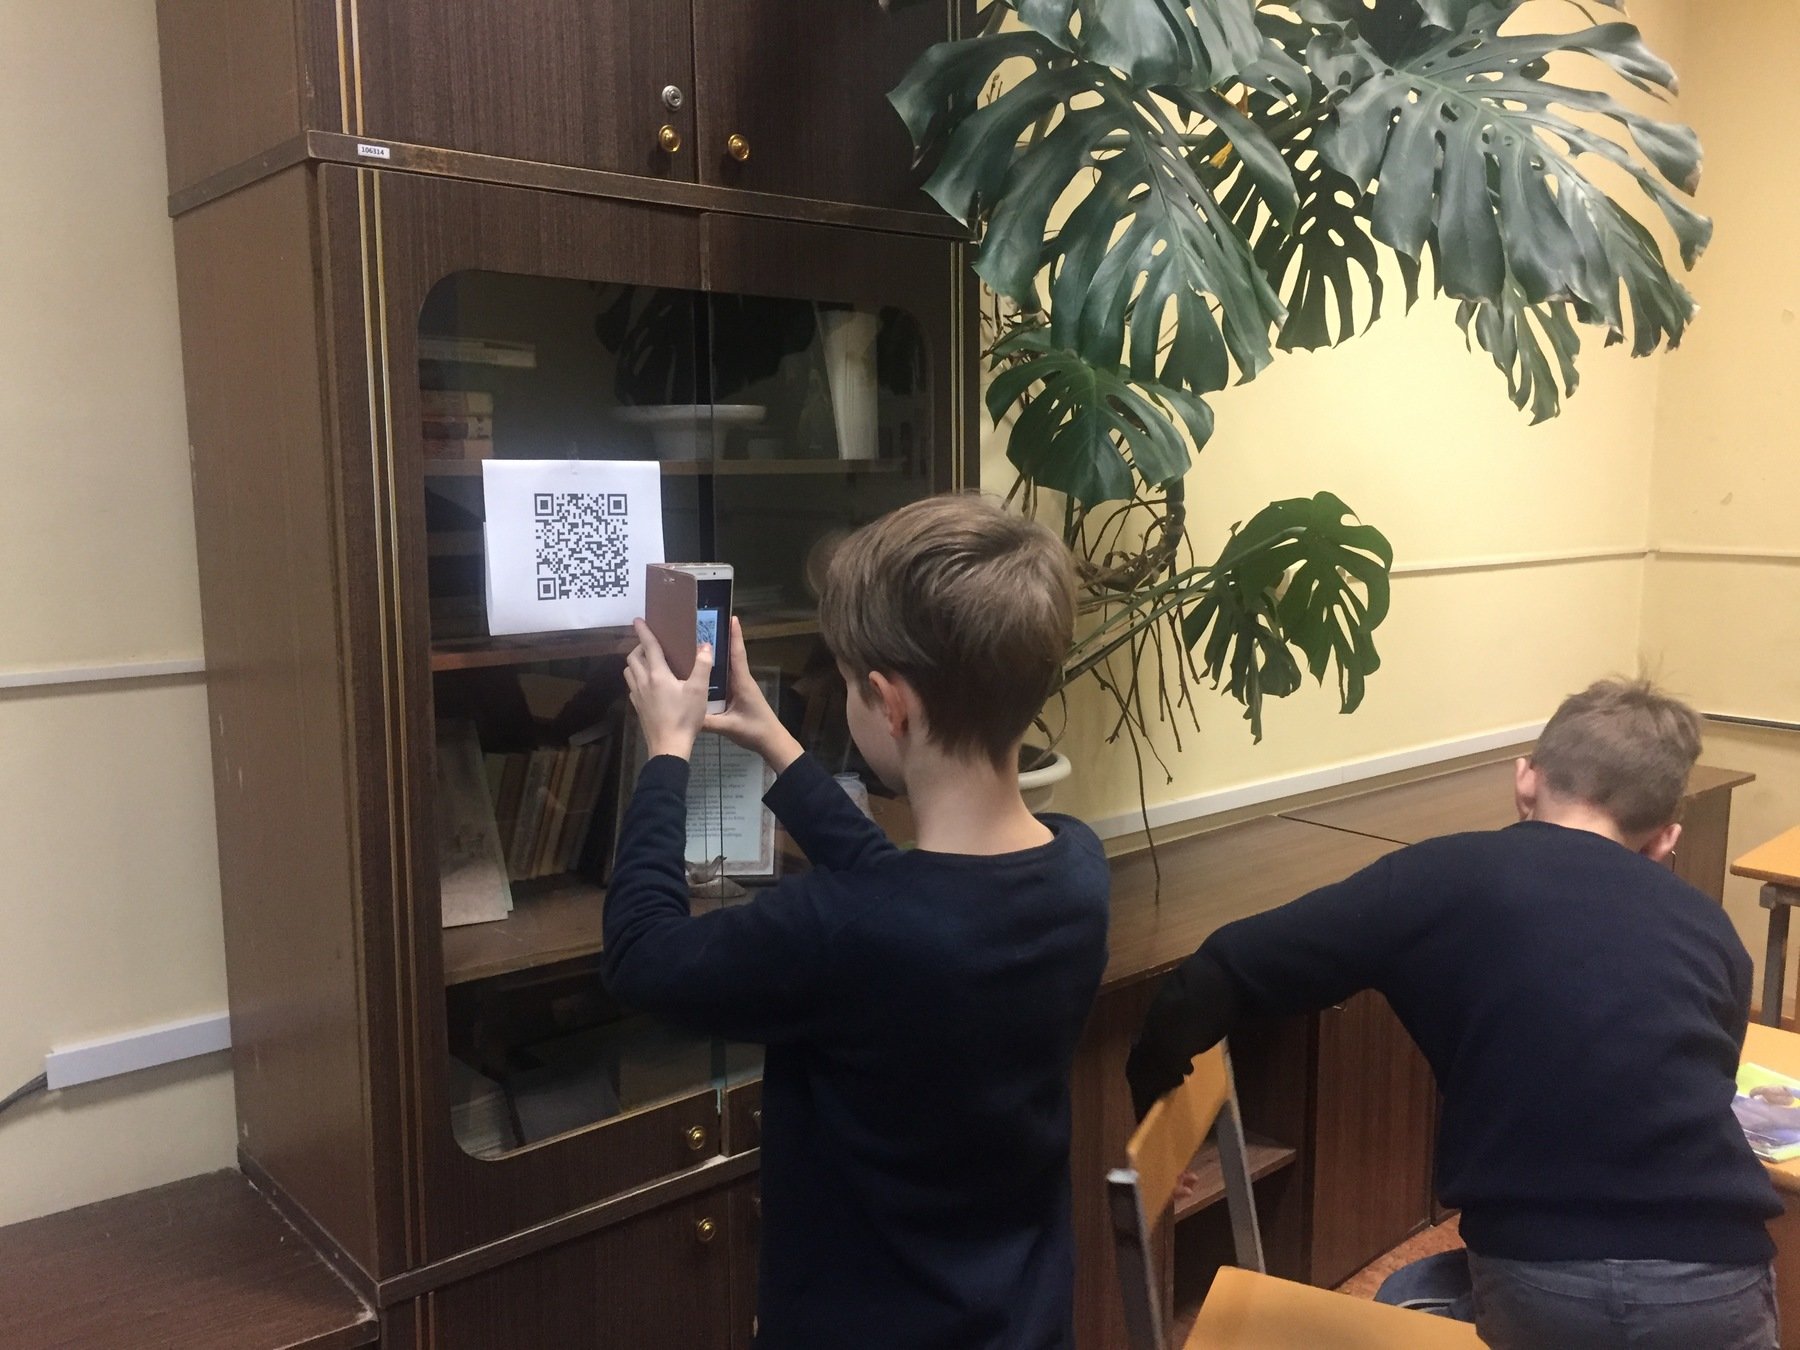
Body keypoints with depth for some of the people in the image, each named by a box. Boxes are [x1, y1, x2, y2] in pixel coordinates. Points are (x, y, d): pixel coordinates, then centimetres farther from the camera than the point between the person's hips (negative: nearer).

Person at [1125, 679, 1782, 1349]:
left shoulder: (1449, 874, 3)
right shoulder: (1711, 931, 13)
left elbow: (1221, 975, -1)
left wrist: (1152, 1096, 16)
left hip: (1533, 1284, -3)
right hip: (1712, 1289, 3)